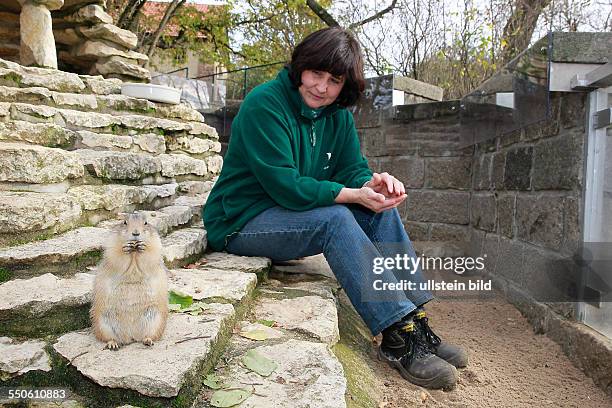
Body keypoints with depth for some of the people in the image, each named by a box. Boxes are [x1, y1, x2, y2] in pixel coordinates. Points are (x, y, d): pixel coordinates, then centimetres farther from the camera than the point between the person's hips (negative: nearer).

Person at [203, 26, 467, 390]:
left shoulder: (338, 115, 4)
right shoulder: (265, 104, -19)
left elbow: (352, 169, 2)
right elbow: (285, 186, -25)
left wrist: (372, 182, -22)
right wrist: (353, 195, -27)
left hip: (299, 214, 7)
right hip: (241, 222, -7)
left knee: (381, 210, -11)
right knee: (335, 218, -31)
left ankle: (416, 321, -12)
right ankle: (398, 336, -29)